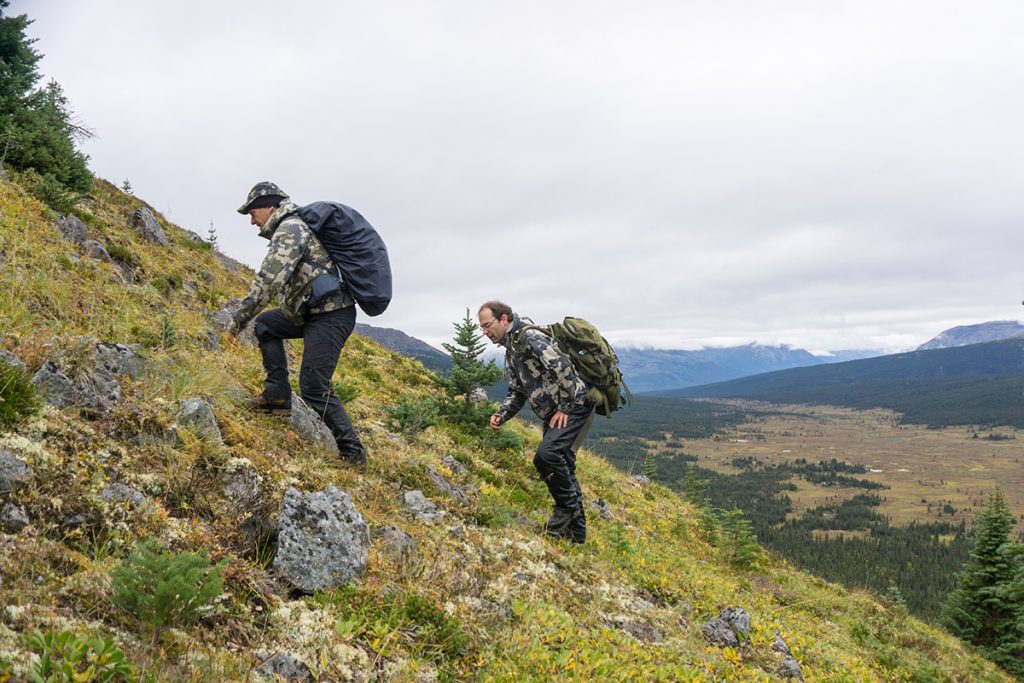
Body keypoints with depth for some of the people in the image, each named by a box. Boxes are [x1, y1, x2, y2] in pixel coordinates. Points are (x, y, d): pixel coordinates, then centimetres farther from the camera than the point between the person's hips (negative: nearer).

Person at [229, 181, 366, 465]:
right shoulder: (293, 227, 20)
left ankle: (352, 452, -3)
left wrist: (239, 318, -21)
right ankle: (278, 394, 15)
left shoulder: (290, 229, -13)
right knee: (265, 323, 20)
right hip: (315, 311, 10)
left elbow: (269, 280, -24)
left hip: (330, 316, -10)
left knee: (313, 388, -11)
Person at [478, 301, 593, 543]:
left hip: (574, 405, -10)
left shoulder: (530, 336, -14)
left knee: (546, 454, -26)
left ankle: (568, 505, -3)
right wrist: (501, 415, 4)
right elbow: (517, 392, 21)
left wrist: (564, 407, -19)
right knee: (561, 467, 11)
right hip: (554, 413, 10)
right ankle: (575, 531, 21)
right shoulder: (511, 350, 18)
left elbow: (563, 367, -24)